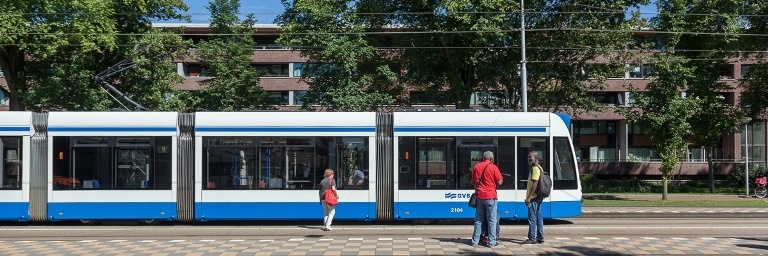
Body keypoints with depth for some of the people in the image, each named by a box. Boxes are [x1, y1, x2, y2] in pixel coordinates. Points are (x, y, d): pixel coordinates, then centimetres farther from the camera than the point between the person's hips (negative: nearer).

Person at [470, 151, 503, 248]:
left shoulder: (476, 166, 7)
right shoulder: (493, 167, -7)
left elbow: (473, 182, 15)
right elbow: (499, 182, -8)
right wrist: (502, 179, 13)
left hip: (479, 196, 5)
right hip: (490, 196, -4)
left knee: (478, 219, 11)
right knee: (492, 220, 2)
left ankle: (475, 241, 11)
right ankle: (491, 242, 1)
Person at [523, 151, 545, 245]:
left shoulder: (535, 168, -16)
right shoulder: (537, 168, 16)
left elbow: (535, 184, -22)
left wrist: (529, 197, -22)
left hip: (534, 197, -10)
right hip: (538, 197, 10)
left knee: (532, 218, -7)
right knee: (538, 216, 12)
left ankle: (532, 238, -5)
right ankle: (540, 237, 15)